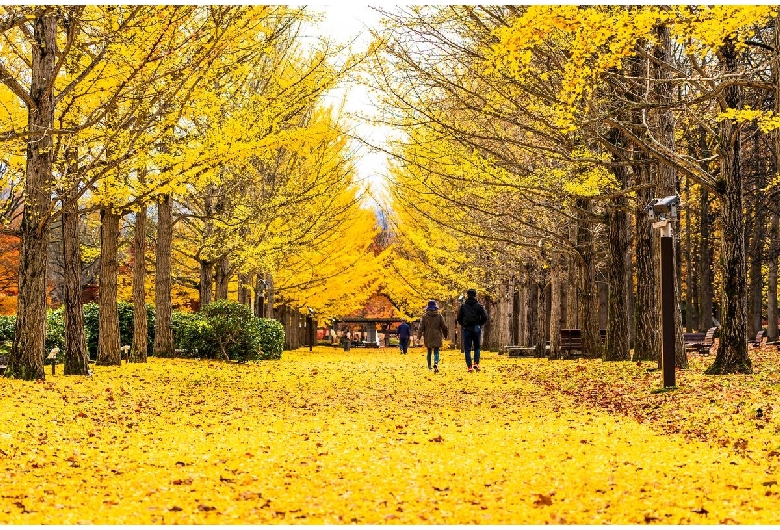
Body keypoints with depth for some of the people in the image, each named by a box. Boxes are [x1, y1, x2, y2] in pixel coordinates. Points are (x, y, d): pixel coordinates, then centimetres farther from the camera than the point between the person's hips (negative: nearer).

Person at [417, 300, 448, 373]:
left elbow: (421, 327, -4)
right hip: (437, 337, -1)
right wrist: (445, 335, 19)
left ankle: (429, 366, 23)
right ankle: (435, 363, -29)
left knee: (429, 352, 17)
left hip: (428, 338, 1)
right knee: (436, 352, -2)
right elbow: (444, 327, 4)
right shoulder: (439, 316, -2)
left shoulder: (424, 317, -3)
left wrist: (418, 337, -2)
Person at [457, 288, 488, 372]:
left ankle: (469, 366, -4)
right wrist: (480, 324, 11)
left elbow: (459, 318, 1)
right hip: (476, 329, 0)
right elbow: (485, 317, -5)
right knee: (477, 347, 14)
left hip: (467, 329, 0)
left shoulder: (463, 306, 2)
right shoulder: (479, 306, 0)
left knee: (467, 349, 4)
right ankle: (476, 363, -2)